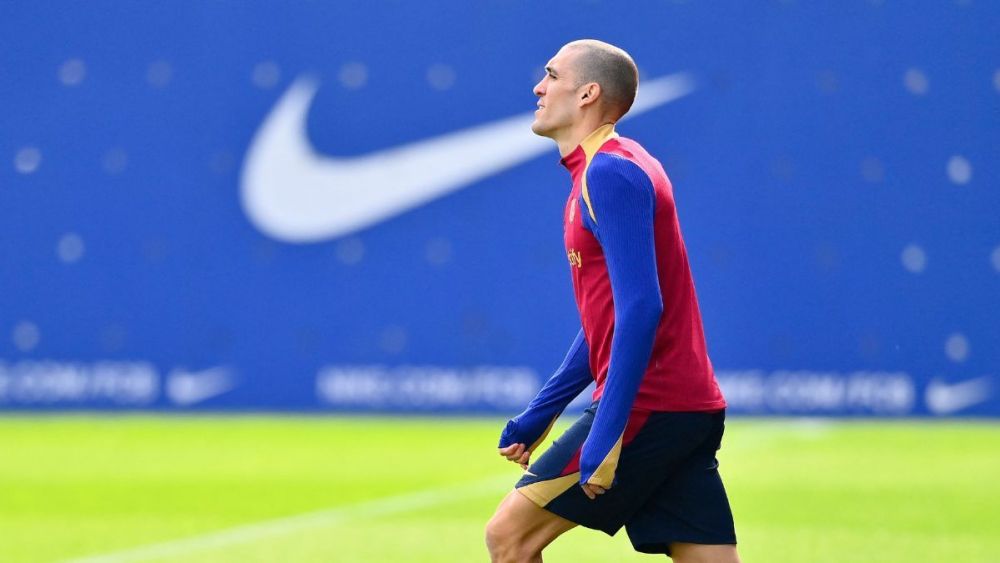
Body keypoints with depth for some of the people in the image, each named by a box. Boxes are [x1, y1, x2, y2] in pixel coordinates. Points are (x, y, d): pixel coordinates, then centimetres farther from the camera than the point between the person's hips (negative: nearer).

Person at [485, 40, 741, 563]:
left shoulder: (610, 173, -12)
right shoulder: (597, 173, 19)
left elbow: (640, 308, -21)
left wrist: (606, 437, -24)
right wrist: (538, 416, 27)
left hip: (648, 407, -9)